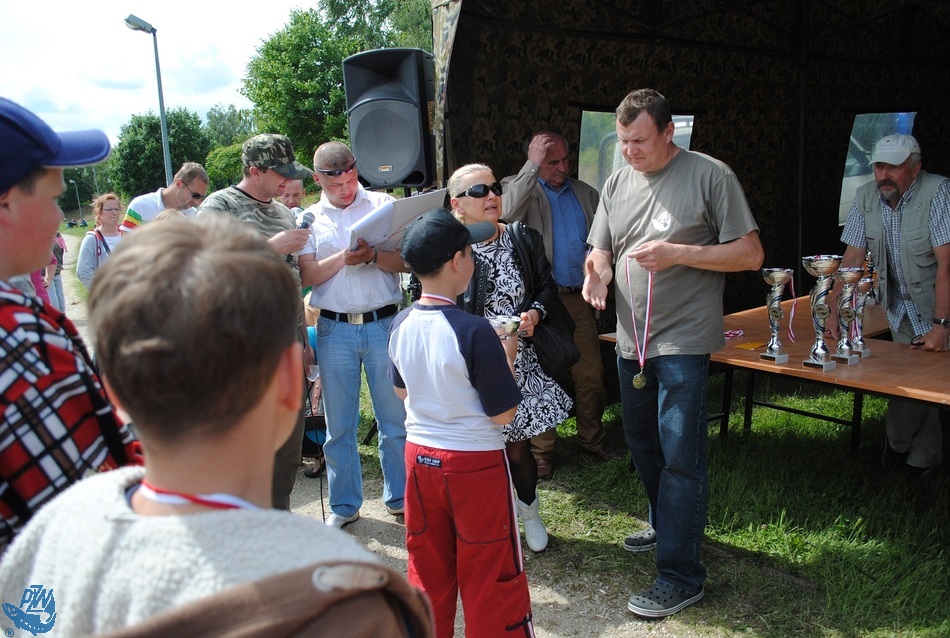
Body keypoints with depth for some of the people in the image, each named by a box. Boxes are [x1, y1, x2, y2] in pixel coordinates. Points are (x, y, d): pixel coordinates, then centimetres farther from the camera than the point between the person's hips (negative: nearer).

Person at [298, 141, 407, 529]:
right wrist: (344, 258, -17)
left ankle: (401, 498, 23)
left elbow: (407, 261, -3)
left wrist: (373, 256, -20)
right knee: (339, 424, 9)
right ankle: (344, 505, 24)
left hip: (384, 324, -1)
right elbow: (308, 275, -2)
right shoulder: (310, 218, 8)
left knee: (395, 418, 7)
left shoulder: (383, 205, 5)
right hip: (335, 329, 1)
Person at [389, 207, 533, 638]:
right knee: (491, 575, 10)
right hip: (475, 463, -6)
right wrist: (507, 358, -2)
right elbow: (503, 413, -16)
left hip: (419, 456, 6)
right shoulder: (474, 331, -22)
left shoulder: (401, 325, -3)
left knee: (429, 569, 20)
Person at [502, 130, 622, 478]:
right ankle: (542, 450, 11)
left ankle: (592, 439, 25)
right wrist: (533, 166, -19)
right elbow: (509, 211, -23)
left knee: (590, 374, 9)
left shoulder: (586, 194, 13)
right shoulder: (521, 188, 1)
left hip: (580, 297, 4)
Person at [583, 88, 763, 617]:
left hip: (684, 341, -7)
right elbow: (600, 251, 15)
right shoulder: (617, 183, 10)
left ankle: (681, 576, 4)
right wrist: (597, 271, -9)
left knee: (681, 456, -5)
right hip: (632, 339, 7)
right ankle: (667, 526, 41)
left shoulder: (711, 175, -8)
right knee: (642, 443, 19)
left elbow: (750, 254, -9)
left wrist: (679, 253, -20)